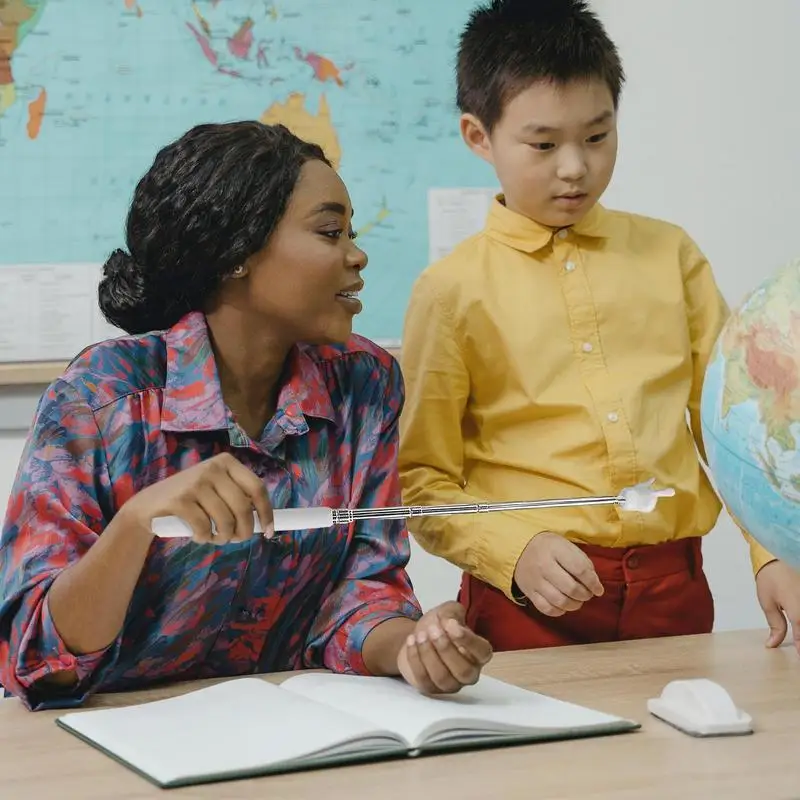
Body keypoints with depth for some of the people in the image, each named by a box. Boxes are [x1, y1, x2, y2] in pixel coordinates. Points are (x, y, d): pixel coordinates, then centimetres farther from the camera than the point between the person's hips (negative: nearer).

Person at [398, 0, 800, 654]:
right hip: (532, 599, -2)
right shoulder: (453, 288, 0)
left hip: (672, 589, 3)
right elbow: (423, 480, 1)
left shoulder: (670, 254, 9)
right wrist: (516, 551, -15)